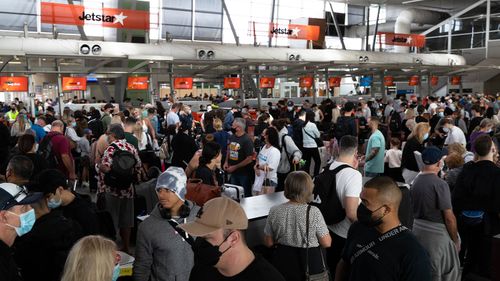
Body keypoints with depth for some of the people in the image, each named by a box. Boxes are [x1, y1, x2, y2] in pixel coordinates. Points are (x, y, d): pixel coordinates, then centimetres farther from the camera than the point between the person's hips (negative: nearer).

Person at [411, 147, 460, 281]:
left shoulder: (416, 181, 3)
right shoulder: (440, 184, -19)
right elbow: (449, 218, -17)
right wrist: (455, 240, -6)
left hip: (418, 228, 7)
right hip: (437, 232, -7)